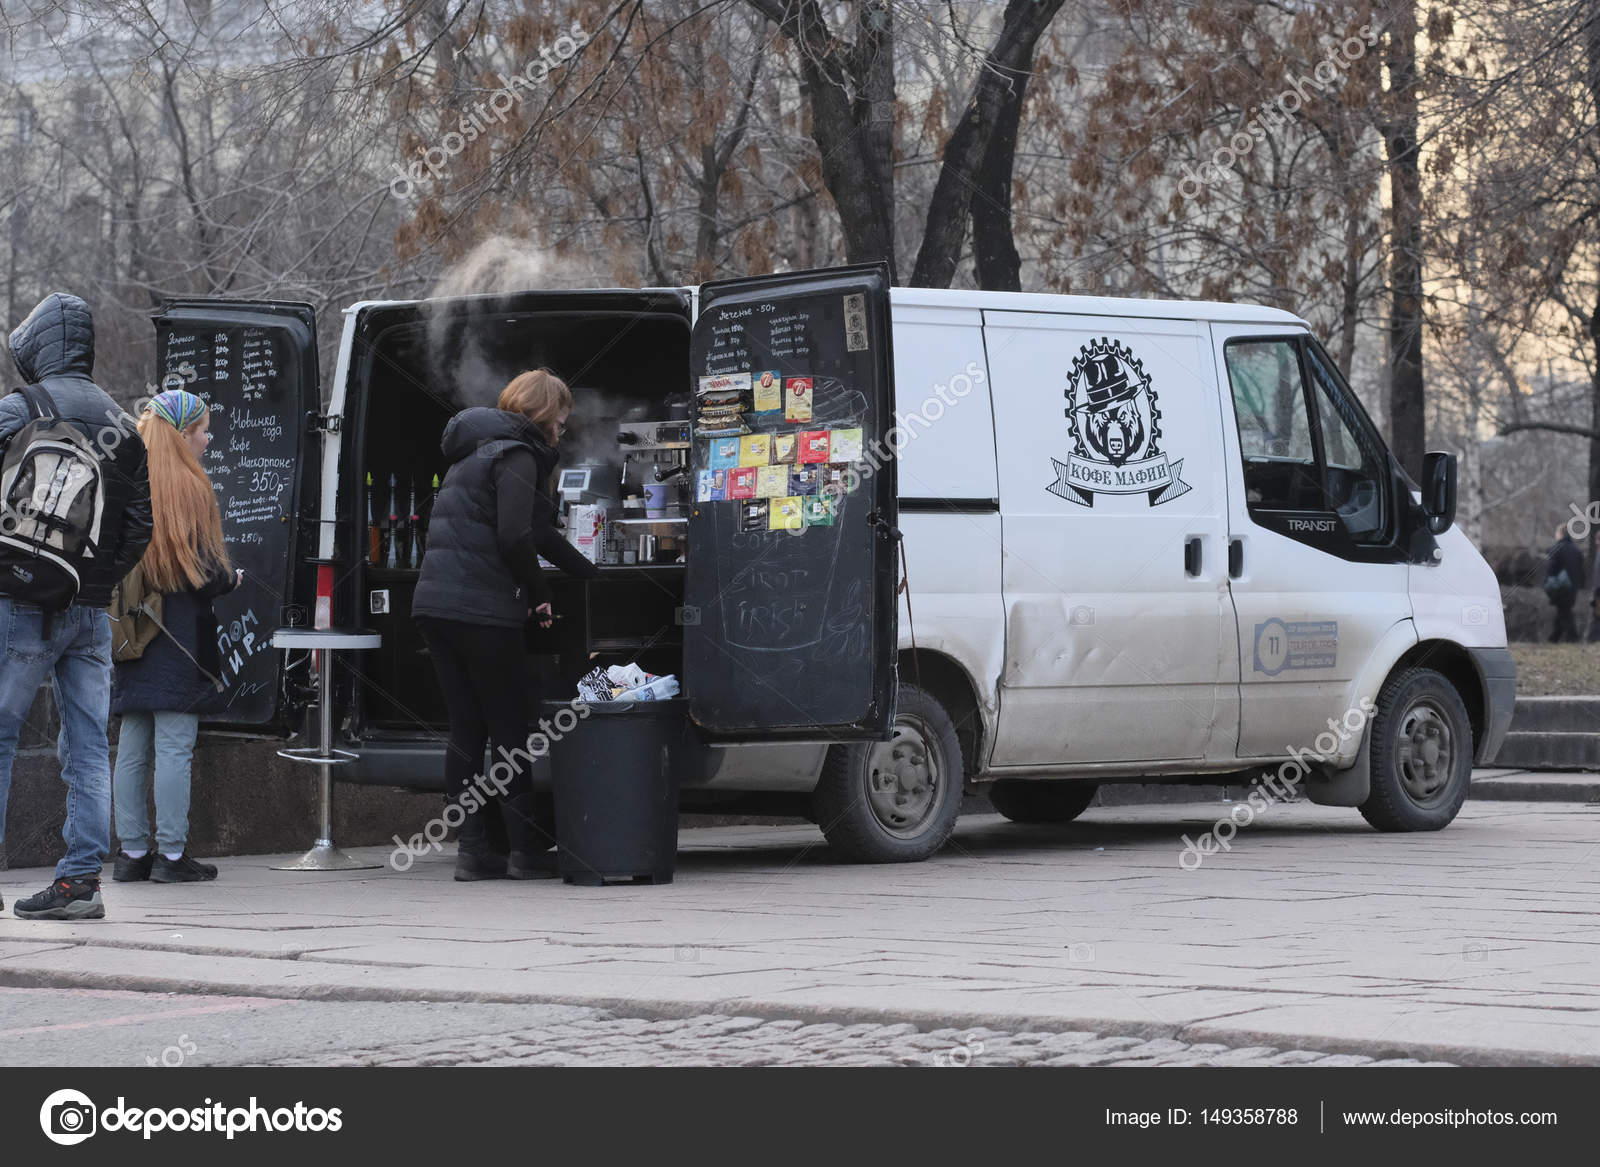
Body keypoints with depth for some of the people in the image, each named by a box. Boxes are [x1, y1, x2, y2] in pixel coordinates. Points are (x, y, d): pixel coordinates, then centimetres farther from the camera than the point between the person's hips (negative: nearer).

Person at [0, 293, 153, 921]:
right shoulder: (122, 423, 10)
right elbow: (141, 520, 10)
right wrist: (101, 579, 14)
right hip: (93, 611, 5)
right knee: (88, 746, 5)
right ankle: (81, 879, 2)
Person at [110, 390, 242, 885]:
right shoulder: (188, 487, -10)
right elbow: (201, 571, -14)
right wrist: (232, 579, 6)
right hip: (179, 634, -7)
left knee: (132, 746, 8)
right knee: (175, 745, -4)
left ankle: (133, 851, 10)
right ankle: (171, 854, -4)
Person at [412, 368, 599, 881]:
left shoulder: (477, 453, 25)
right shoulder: (516, 455, -6)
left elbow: (538, 532, 32)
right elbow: (515, 537, -20)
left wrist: (592, 574, 36)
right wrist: (539, 594, -5)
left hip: (437, 604, 9)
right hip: (481, 610, -9)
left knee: (466, 731, 8)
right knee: (510, 729, -1)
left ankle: (472, 849, 5)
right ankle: (527, 849, 3)